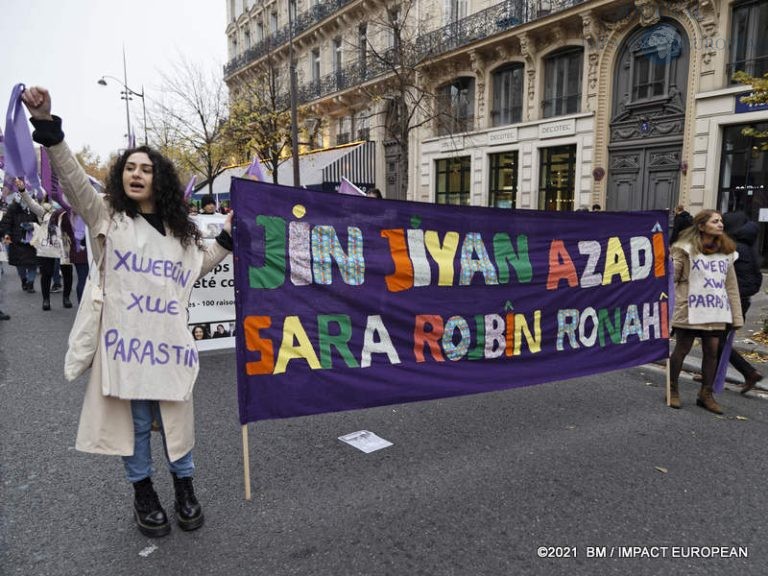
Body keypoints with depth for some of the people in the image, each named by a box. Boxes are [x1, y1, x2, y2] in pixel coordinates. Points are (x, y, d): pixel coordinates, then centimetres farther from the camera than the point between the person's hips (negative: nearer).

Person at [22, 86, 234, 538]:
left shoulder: (179, 228, 13)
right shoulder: (106, 215, 3)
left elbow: (197, 267, 22)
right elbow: (72, 176, -10)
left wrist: (227, 238, 16)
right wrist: (47, 126, -23)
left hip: (169, 338, 3)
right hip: (126, 335, -2)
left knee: (177, 415, 11)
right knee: (135, 419, 8)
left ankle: (185, 487, 29)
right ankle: (143, 493, 28)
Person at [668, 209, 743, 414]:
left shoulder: (726, 251, 9)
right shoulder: (686, 249, -6)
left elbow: (731, 285, 11)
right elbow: (672, 275, -7)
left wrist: (736, 316, 8)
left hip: (716, 311, 5)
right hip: (690, 311, -5)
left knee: (712, 352, 9)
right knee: (682, 350, 6)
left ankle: (706, 394, 24)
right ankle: (672, 390, 23)